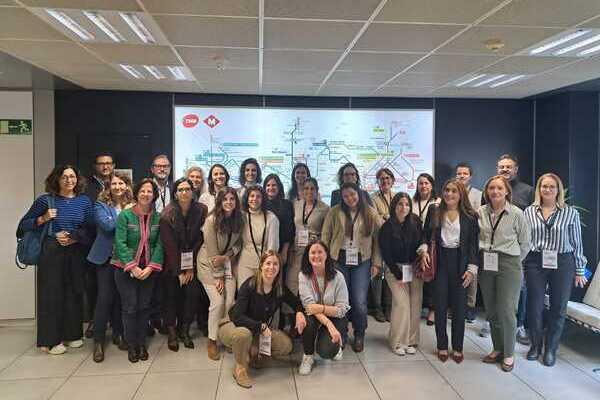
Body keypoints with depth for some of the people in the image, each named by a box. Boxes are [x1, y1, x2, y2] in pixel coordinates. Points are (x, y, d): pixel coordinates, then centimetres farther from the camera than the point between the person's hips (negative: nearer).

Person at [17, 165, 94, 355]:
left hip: (76, 252, 3)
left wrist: (73, 238, -10)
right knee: (51, 294, 1)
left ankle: (72, 334, 23)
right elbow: (24, 225, 3)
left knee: (74, 292, 7)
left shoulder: (84, 201, 6)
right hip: (51, 252, -2)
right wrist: (42, 219, -12)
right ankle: (51, 340, 13)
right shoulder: (45, 200, -1)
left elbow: (90, 229, 4)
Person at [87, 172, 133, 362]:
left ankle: (118, 334, 26)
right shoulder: (101, 205, -2)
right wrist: (125, 213, -10)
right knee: (105, 298, -2)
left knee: (120, 297, 10)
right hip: (106, 258, -3)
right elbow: (107, 225, -18)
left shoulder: (132, 207, 7)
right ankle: (98, 341, 10)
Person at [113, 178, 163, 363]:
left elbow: (159, 244, -2)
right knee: (130, 307, 1)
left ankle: (142, 343, 24)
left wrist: (151, 267, -13)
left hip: (149, 270, 2)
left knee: (144, 306, 8)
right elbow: (120, 243, -12)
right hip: (126, 268, -2)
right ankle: (131, 345, 17)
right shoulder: (125, 215, -7)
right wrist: (133, 267, -18)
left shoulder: (158, 217, 0)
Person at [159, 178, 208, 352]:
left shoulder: (201, 211, -8)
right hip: (172, 264, -2)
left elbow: (200, 239, -6)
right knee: (172, 296, 2)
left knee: (193, 294, -5)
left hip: (192, 262, 2)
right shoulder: (167, 215, -13)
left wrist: (191, 267, -9)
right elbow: (169, 245, -12)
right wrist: (179, 271, -12)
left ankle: (185, 330, 13)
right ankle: (171, 333, 17)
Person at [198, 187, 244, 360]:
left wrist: (227, 256, -16)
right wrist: (218, 276, -14)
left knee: (230, 302, -3)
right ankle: (212, 341, 10)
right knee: (218, 302, -9)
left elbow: (238, 243, 3)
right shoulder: (212, 220, -19)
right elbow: (212, 251, -18)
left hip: (228, 263, 4)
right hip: (209, 264, -4)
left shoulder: (238, 220, -4)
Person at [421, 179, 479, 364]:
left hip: (460, 264, 0)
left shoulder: (470, 216, 0)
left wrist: (471, 268, -6)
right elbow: (425, 235, 8)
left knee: (459, 307, 7)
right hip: (439, 262, 1)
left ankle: (457, 347, 23)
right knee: (440, 306, 7)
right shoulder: (434, 211, 3)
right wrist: (424, 250, -9)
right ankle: (442, 346, 23)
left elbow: (473, 244, 0)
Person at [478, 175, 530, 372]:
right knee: (491, 310, 10)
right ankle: (497, 349, 26)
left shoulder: (516, 213, -5)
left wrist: (514, 262, 5)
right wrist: (480, 257, 5)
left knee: (506, 311, -1)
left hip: (508, 265, -3)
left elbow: (525, 243, 3)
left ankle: (508, 354, 16)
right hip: (486, 264, 3)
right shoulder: (480, 212, 2)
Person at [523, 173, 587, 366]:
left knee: (558, 308, 8)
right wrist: (521, 266, 6)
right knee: (534, 307, 4)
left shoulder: (571, 212, 0)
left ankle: (551, 349, 25)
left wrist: (580, 270, 4)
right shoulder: (529, 211, 3)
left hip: (563, 263, 0)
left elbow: (577, 243, 3)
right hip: (535, 263, 1)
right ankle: (535, 345, 25)